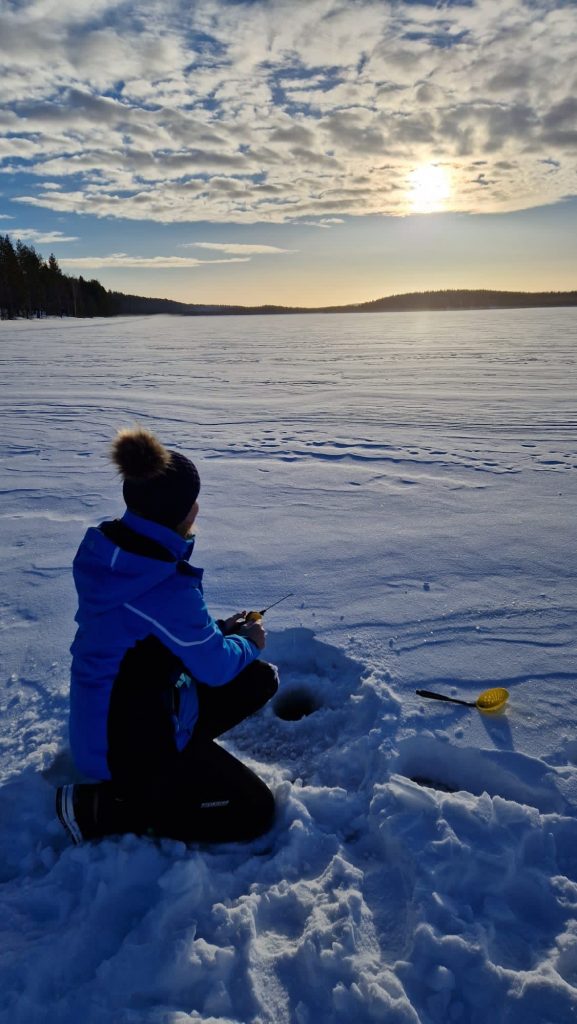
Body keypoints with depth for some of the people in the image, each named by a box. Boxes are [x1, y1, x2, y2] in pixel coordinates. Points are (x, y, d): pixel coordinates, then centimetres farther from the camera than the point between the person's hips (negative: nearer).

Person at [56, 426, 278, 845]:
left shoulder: (109, 546, -5)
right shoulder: (166, 587, -32)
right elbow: (216, 667, -17)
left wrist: (221, 629, 7)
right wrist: (247, 642, 4)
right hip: (126, 741, -9)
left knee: (260, 679, 12)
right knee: (254, 811, 0)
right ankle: (97, 807, 0)